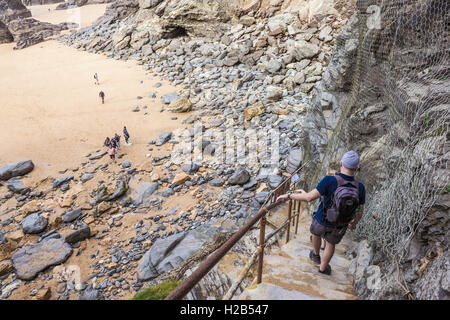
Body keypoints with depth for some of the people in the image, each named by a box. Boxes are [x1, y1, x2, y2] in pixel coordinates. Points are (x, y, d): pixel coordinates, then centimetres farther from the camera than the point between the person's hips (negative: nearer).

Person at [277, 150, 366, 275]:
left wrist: (288, 196, -18)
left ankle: (316, 254, 56)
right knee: (330, 243, 31)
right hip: (340, 225, 2)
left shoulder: (330, 180, -34)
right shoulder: (360, 187, -20)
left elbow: (309, 197, -32)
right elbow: (360, 211, -7)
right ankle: (323, 267, 50)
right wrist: (354, 223, 15)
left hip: (322, 220, -2)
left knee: (316, 231, 34)